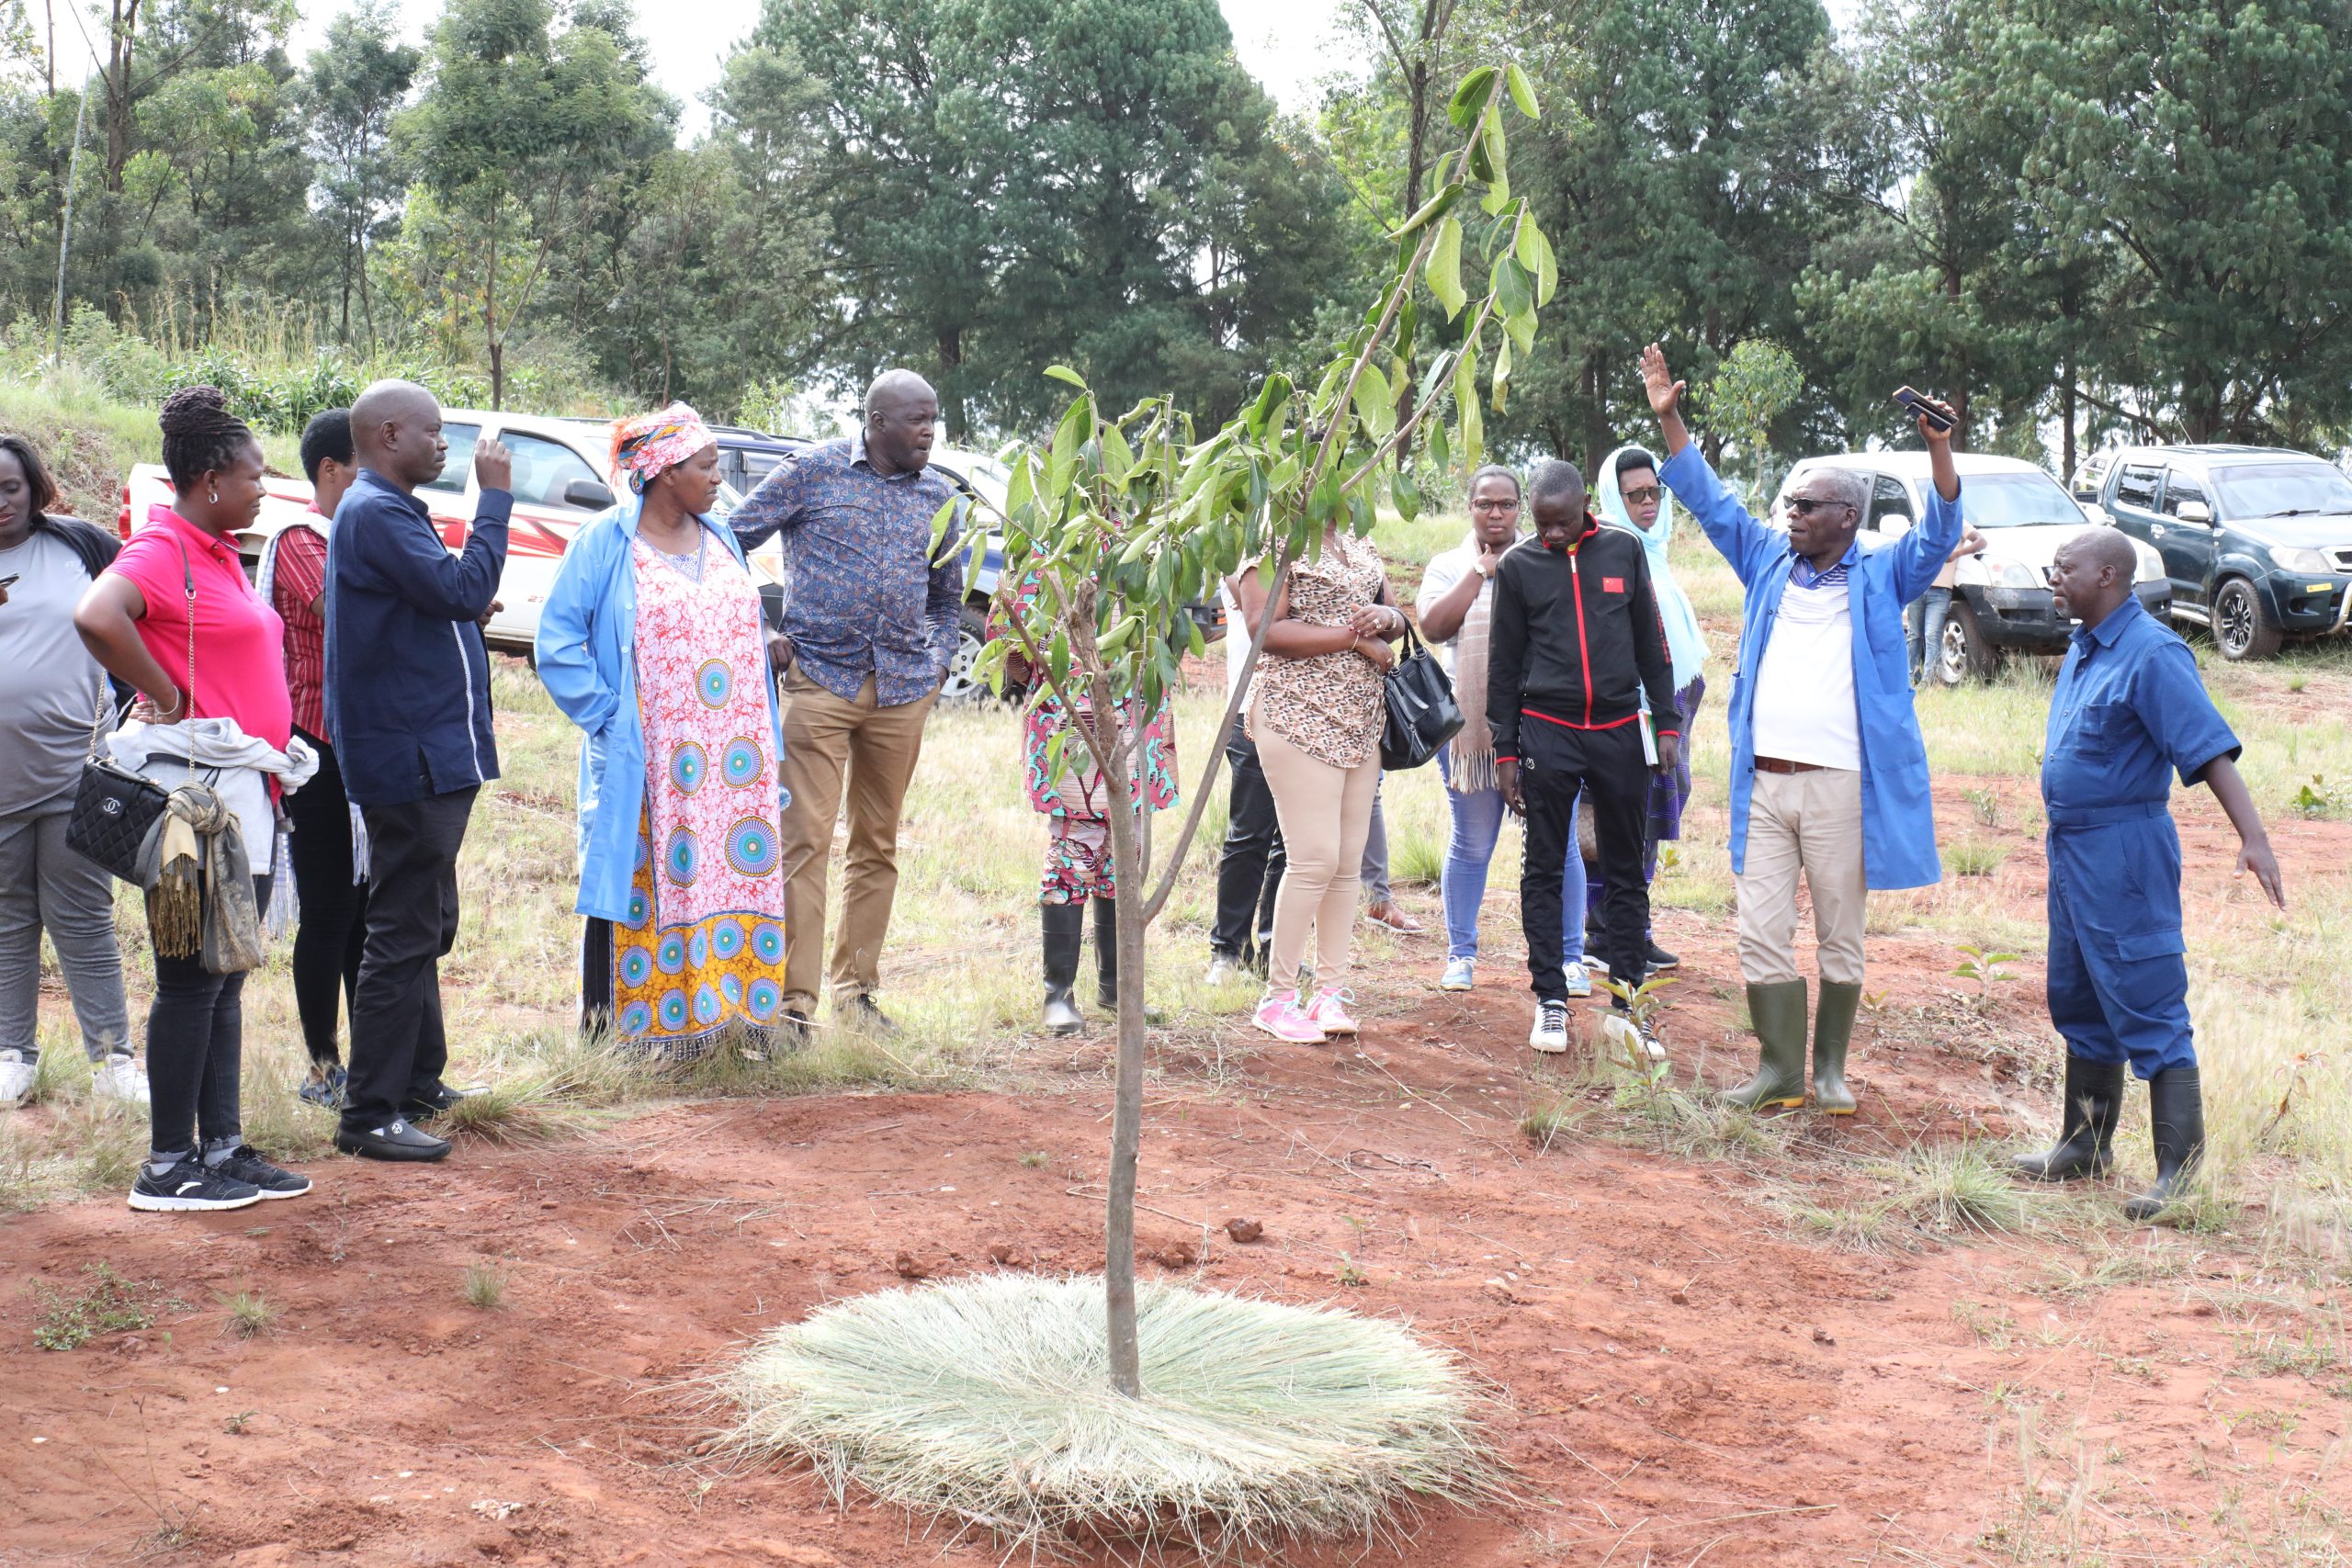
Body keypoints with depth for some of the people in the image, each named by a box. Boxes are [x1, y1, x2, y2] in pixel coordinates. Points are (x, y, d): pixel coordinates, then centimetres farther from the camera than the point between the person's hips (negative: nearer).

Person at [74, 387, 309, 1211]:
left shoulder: (219, 553, 16)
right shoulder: (160, 550, -13)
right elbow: (96, 617, -32)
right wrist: (166, 698, -22)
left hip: (248, 796, 9)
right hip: (199, 795, -9)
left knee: (225, 980, 13)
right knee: (192, 980, -4)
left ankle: (223, 1148, 20)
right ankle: (166, 1168, 3)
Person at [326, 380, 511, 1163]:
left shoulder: (388, 510, 17)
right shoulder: (373, 514, -16)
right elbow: (465, 589, -24)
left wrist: (468, 610, 4)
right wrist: (494, 497, -17)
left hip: (429, 757, 11)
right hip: (411, 762, -11)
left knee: (424, 928, 20)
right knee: (404, 937, -8)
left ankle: (417, 1082, 31)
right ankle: (370, 1117, -4)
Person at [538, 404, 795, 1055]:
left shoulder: (719, 539, 13)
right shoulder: (604, 542, -6)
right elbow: (558, 642, -8)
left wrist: (765, 744, 13)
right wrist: (607, 714, -12)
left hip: (731, 760, 5)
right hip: (645, 764, -5)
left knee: (730, 876, 5)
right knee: (644, 887, -2)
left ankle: (731, 1015, 13)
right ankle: (612, 1033, 7)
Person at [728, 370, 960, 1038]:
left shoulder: (937, 493, 11)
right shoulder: (814, 472, -2)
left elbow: (948, 590, 25)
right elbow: (733, 540, 3)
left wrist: (939, 659, 12)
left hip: (903, 689, 5)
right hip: (821, 678, -4)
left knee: (878, 846, 10)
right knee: (807, 841, -9)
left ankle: (857, 988, 20)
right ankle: (794, 999, -8)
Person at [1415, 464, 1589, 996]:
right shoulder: (1448, 566, 9)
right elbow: (1433, 626, -8)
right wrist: (1480, 571, -7)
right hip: (1470, 726, 0)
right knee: (1471, 846, 8)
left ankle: (1569, 957, 11)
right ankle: (1460, 954, 20)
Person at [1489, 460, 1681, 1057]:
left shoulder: (1624, 550, 5)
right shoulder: (1518, 567, 2)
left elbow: (1651, 641, 10)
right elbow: (1504, 663, 5)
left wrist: (1666, 723, 5)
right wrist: (1505, 751, 3)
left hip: (1619, 733, 1)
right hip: (1548, 733, -1)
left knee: (1626, 871, 5)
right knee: (1545, 870, 3)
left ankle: (1624, 1003, 11)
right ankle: (1550, 1001, 10)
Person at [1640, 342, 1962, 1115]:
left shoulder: (1880, 575, 3)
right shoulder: (1768, 560, 13)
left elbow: (1939, 535, -10)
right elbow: (1708, 499, 16)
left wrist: (1938, 450, -24)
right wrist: (1669, 419, 10)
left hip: (1841, 784, -3)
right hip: (1763, 781, 4)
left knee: (1840, 937, 5)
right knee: (1762, 934, 2)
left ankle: (1830, 1069, 16)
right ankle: (1780, 1068, 10)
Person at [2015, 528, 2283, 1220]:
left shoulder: (2152, 654, -17)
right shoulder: (2083, 649, 11)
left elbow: (2210, 748, -24)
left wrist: (2253, 837, -31)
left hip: (2124, 848, -9)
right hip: (2070, 845, 10)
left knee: (2146, 1006, -7)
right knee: (2078, 1001, 17)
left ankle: (2179, 1166, -3)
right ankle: (2086, 1145, 30)